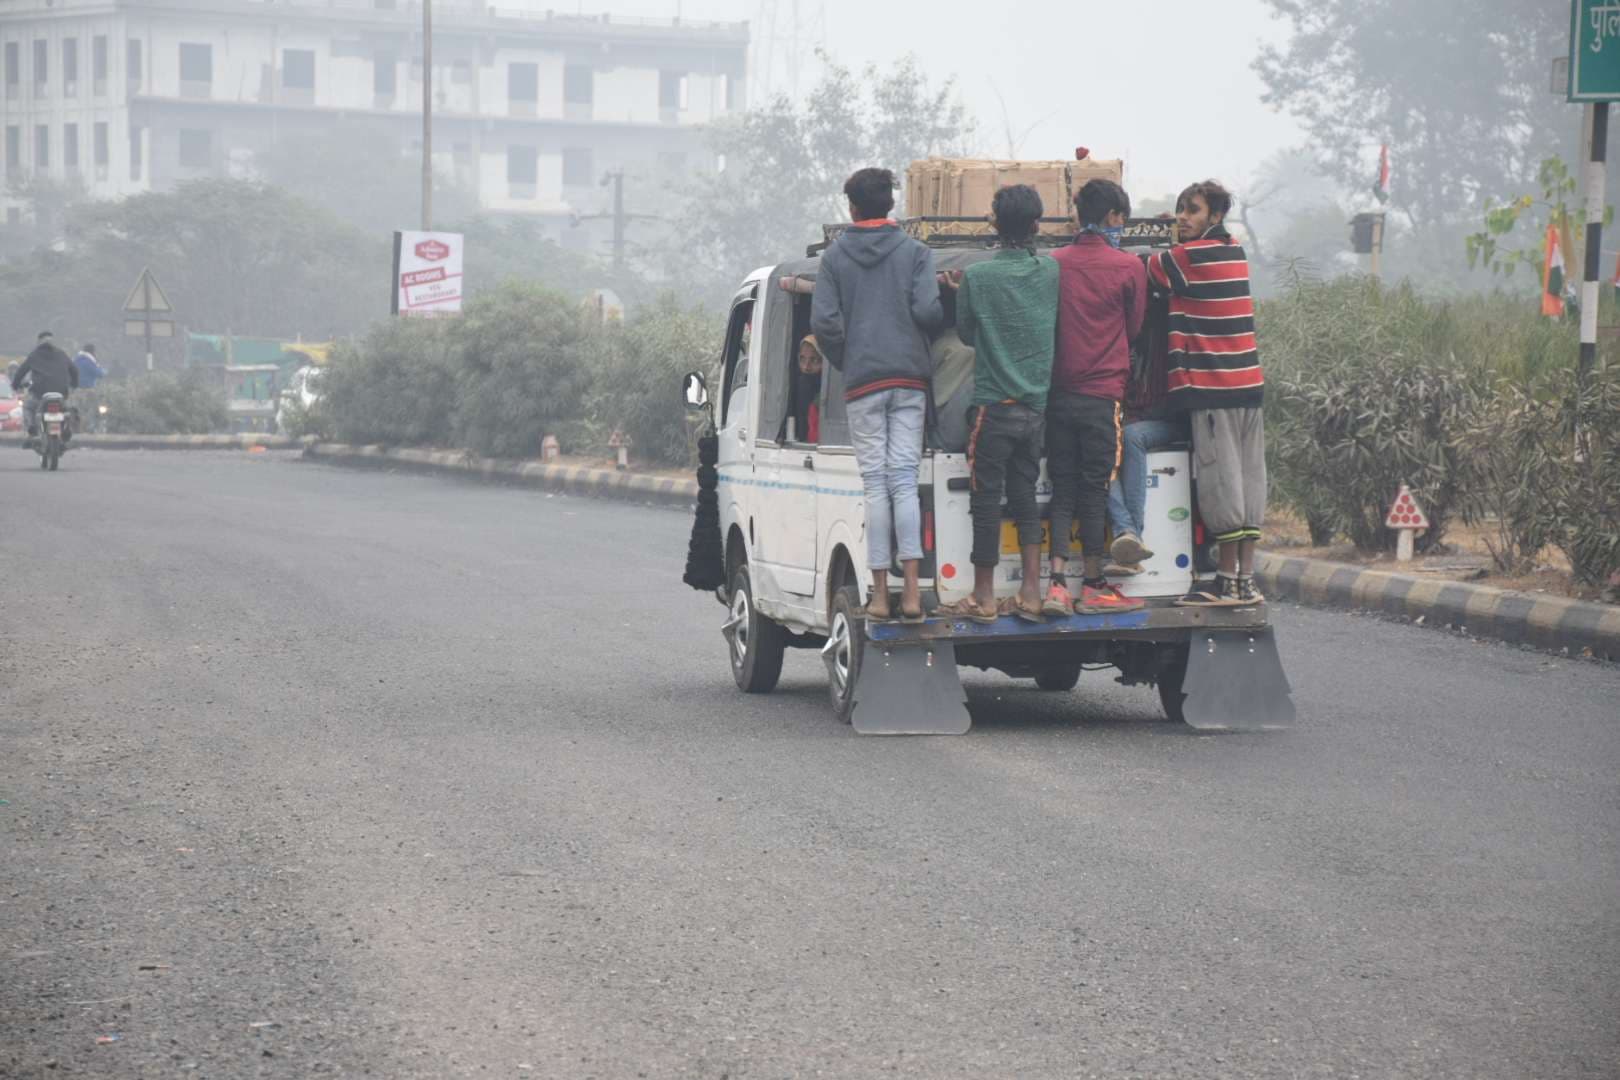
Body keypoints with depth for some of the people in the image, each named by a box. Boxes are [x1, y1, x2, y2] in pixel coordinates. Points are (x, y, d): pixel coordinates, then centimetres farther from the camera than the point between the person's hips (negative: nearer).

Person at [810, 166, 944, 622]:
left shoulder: (835, 256, 4)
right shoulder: (915, 252, 3)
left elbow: (824, 323, -3)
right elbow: (928, 310, -8)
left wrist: (845, 363, 12)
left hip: (862, 383, 0)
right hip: (910, 379, 0)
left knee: (875, 484, 1)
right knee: (904, 479, 0)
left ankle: (880, 593, -2)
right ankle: (911, 590, -10)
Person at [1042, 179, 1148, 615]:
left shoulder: (1055, 264, 3)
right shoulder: (1129, 267, -5)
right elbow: (1132, 329, 8)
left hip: (1059, 394, 3)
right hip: (1103, 394, -3)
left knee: (1063, 489, 7)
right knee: (1094, 490, 2)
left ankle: (1057, 583, -2)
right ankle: (1092, 587, 7)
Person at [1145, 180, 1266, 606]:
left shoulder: (1193, 256, -11)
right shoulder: (1234, 251, 14)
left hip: (1212, 387, -8)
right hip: (1247, 384, 8)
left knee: (1221, 483, -6)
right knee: (1246, 482, 7)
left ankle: (1228, 582, -5)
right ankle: (1246, 581, 10)